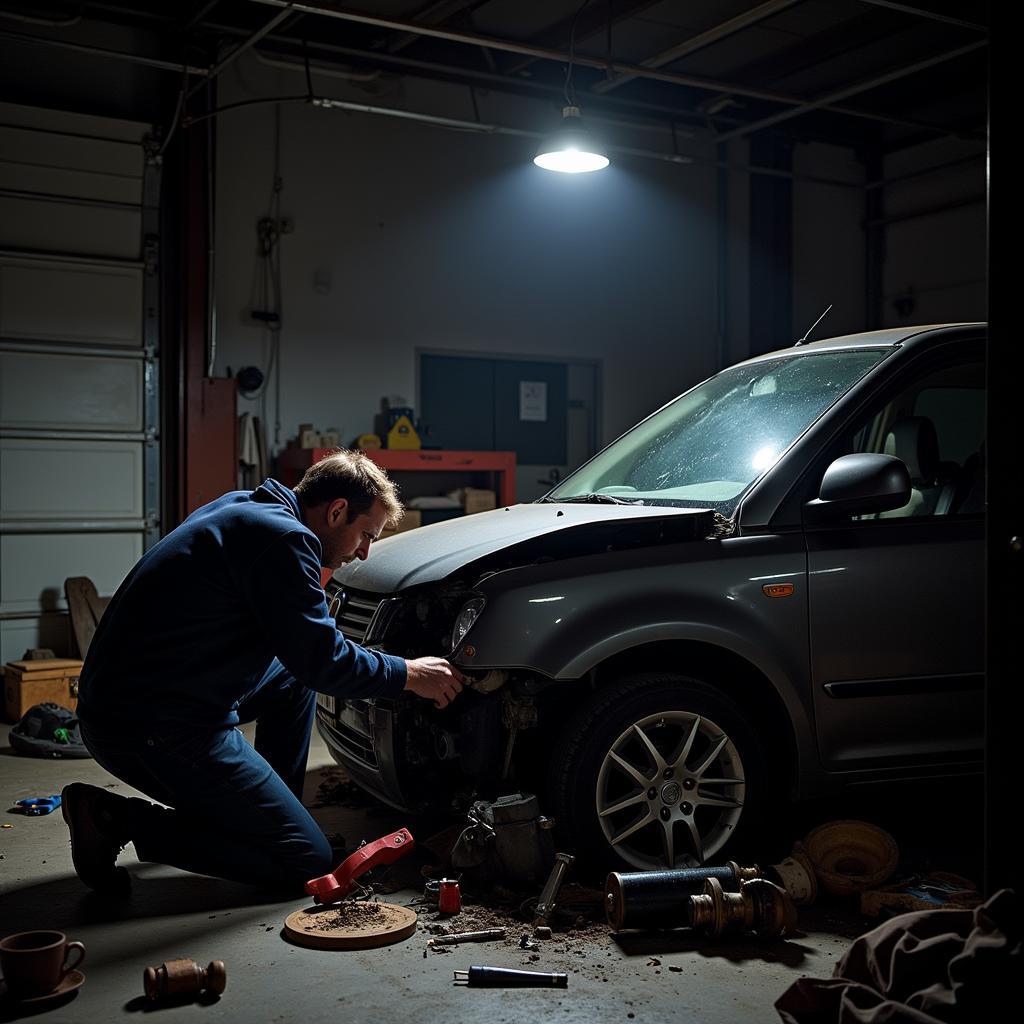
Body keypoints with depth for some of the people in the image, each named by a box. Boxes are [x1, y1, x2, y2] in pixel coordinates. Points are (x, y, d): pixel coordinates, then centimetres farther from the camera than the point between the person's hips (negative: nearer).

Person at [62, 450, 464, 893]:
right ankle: (120, 820, -5)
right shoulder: (282, 536, -16)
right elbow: (320, 658, -15)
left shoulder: (242, 508, 13)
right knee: (309, 863, -4)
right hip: (156, 730, -10)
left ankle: (272, 811, 20)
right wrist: (406, 674, -1)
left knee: (292, 677, 22)